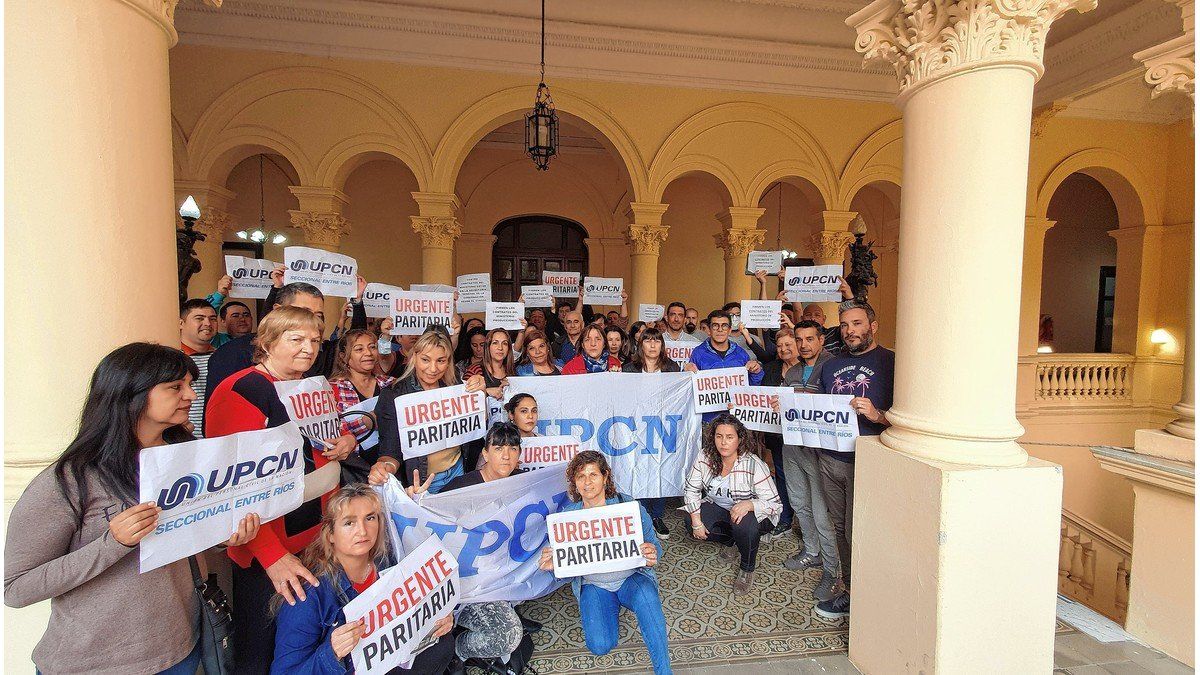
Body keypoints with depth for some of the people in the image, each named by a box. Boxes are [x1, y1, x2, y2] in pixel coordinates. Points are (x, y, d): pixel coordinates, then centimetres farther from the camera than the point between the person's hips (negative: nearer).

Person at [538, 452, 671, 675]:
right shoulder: (567, 515, -4)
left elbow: (653, 546, -6)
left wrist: (651, 556, -31)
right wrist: (552, 564, -23)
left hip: (631, 577, -2)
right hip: (593, 584, 2)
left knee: (646, 596, -36)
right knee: (599, 645, -18)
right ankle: (612, 607, 17)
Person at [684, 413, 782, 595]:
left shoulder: (754, 465, -27)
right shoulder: (705, 457, -15)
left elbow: (775, 504, -25)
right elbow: (691, 488, -8)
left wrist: (749, 504, -44)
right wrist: (696, 519, -19)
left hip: (751, 513, -4)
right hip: (718, 507, 5)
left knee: (744, 526, -36)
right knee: (692, 525, -19)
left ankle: (747, 570, -4)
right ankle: (732, 542, 12)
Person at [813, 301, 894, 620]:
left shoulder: (890, 362, -5)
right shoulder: (831, 365, 15)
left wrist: (876, 415, -27)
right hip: (830, 458, 6)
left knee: (858, 532, 0)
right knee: (841, 528, 13)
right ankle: (850, 592, 28)